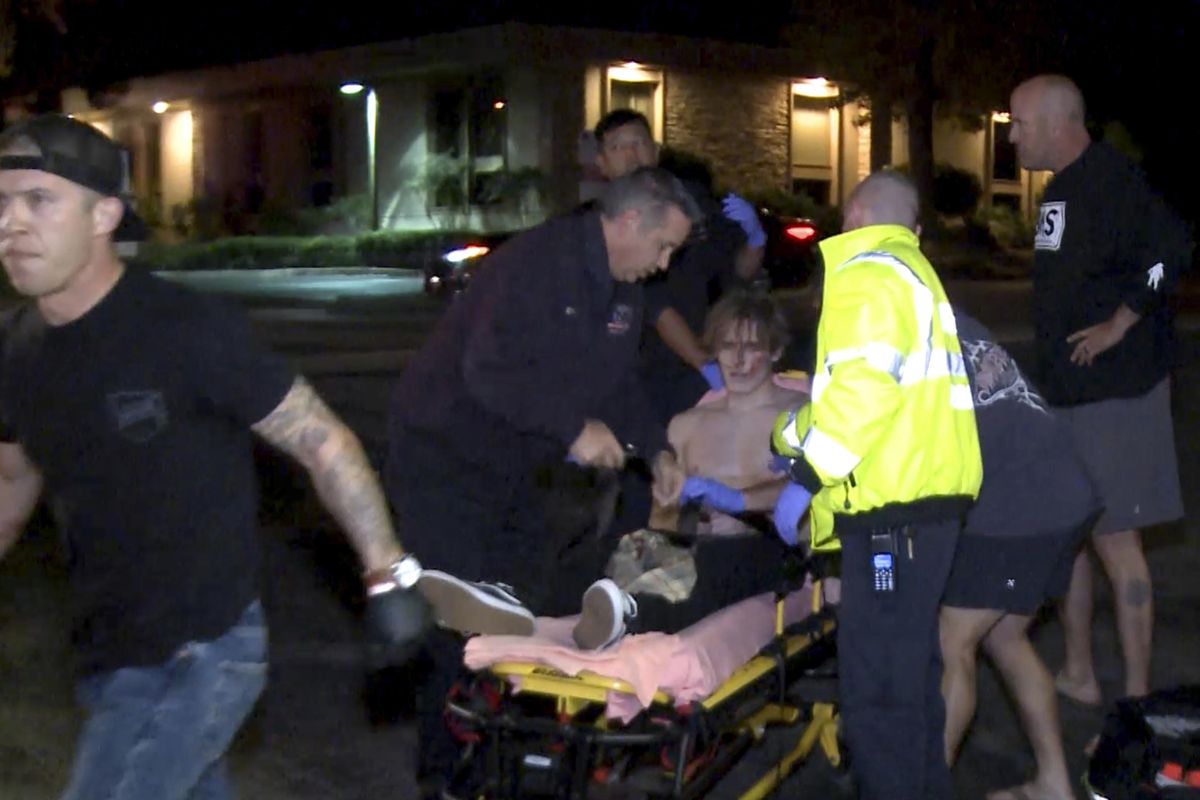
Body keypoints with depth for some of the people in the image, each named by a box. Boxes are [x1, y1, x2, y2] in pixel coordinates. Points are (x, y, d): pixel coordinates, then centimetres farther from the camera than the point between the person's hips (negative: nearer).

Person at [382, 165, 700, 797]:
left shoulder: (625, 289, 5)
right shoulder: (535, 264, -24)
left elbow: (618, 383, 15)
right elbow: (489, 371, -31)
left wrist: (655, 450, 2)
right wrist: (574, 428, -28)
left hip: (520, 471, 9)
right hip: (446, 456, -9)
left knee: (528, 612, 8)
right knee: (459, 618, -7)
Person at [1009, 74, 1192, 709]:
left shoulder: (1109, 181, -16)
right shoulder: (1062, 188, 15)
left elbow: (1171, 250, -31)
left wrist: (1118, 326, -23)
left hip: (1115, 390, -10)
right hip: (1067, 390, 10)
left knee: (1113, 537, -6)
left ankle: (1137, 699, 3)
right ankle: (1077, 675, 26)